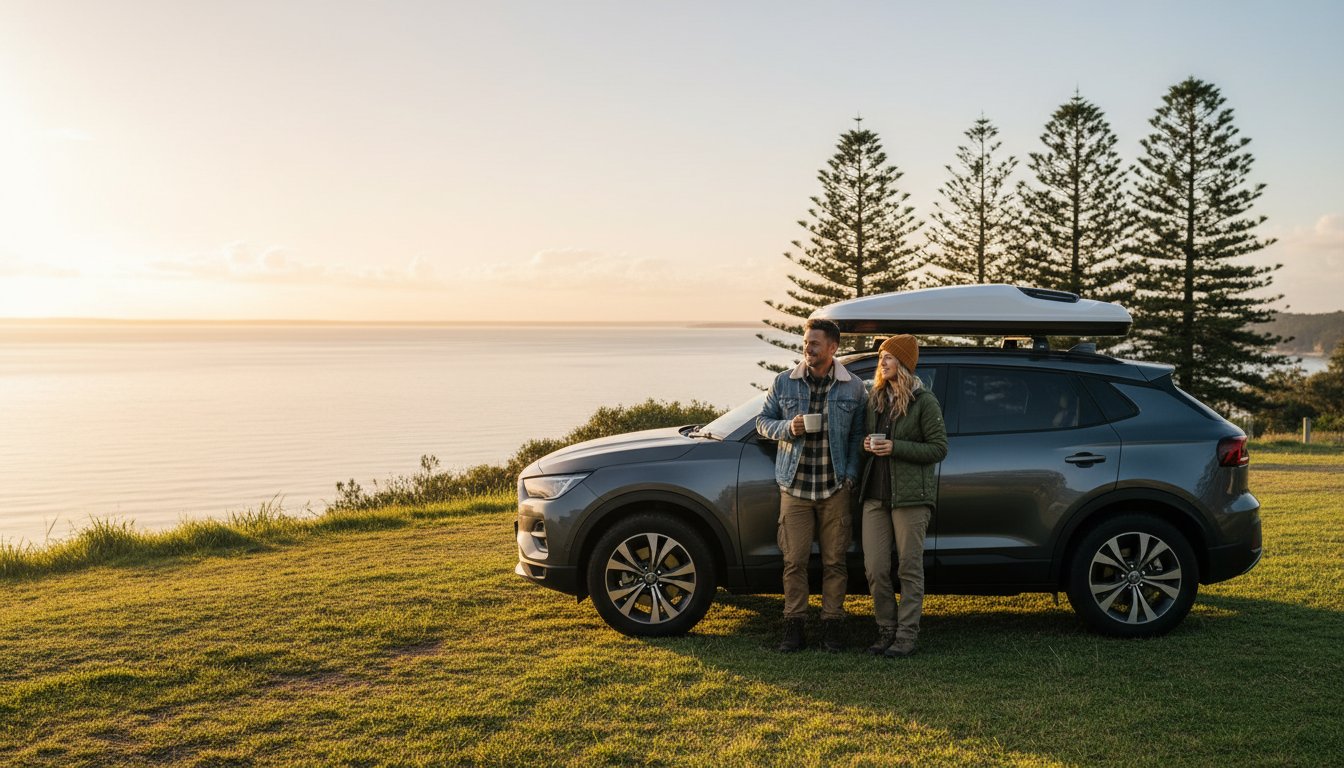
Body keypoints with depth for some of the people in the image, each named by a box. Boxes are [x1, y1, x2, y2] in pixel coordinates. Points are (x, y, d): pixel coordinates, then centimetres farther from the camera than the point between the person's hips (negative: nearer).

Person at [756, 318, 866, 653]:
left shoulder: (853, 387, 3)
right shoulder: (784, 382, 4)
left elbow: (858, 435, 5)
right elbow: (763, 421, 10)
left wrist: (851, 474, -5)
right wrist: (787, 428, -11)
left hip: (835, 488, 0)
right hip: (795, 487, 1)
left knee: (834, 561, 4)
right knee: (794, 560, 1)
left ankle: (831, 627, 14)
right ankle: (794, 628, 10)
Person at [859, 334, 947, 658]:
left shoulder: (924, 402, -4)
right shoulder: (874, 399, 15)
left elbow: (939, 448, -6)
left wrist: (895, 447, -16)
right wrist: (867, 445, 1)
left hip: (910, 495, -6)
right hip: (875, 494, 6)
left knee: (910, 569, 0)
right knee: (875, 569, 3)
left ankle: (907, 636, 7)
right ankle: (887, 630, 16)